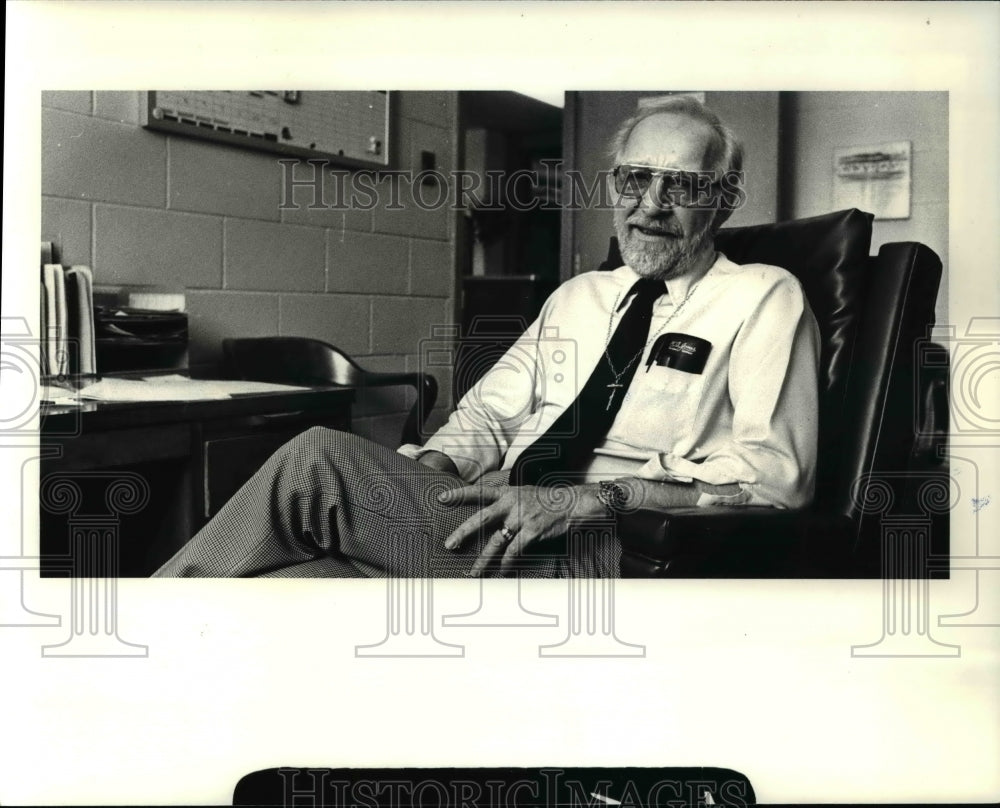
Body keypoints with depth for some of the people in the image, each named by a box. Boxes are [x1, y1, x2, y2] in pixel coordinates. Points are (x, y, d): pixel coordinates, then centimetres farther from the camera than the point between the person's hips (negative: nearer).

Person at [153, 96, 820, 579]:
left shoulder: (763, 299, 4)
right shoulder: (578, 296, 23)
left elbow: (777, 471, -10)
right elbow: (488, 413, 18)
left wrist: (586, 498, -20)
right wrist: (422, 472, -6)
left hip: (599, 553, -5)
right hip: (502, 515, 6)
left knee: (319, 459, -21)